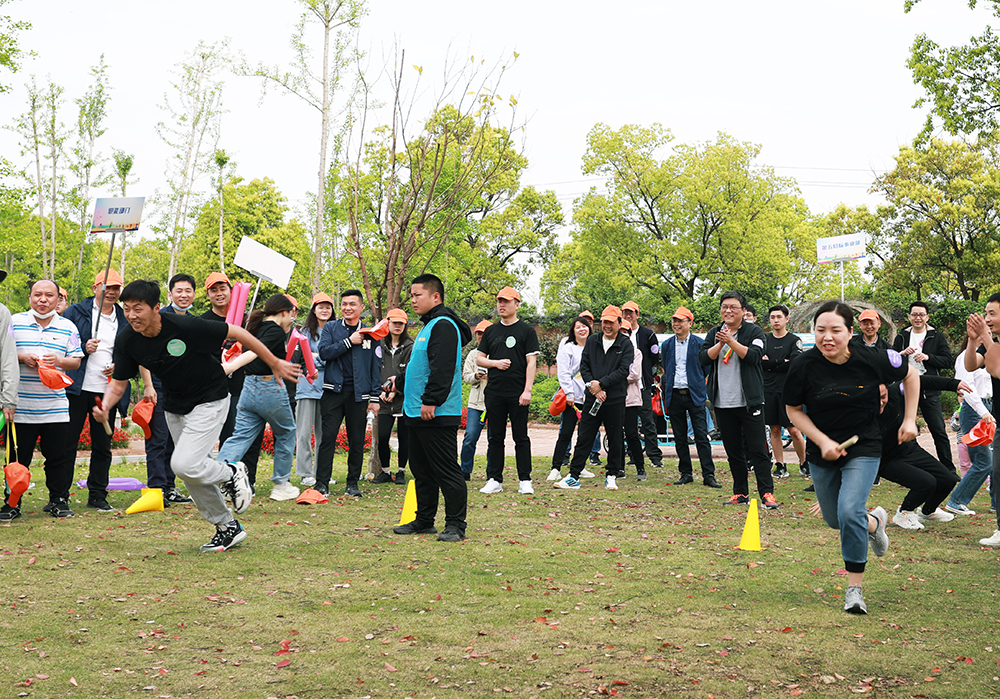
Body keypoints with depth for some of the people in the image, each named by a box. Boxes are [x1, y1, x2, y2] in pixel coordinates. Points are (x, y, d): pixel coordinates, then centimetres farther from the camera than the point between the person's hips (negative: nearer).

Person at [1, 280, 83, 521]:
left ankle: (58, 500, 16)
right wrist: (22, 357, -12)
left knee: (59, 456, 3)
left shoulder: (68, 327, 10)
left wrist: (59, 360, -12)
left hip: (55, 407, 1)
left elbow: (76, 361, 8)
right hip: (20, 406, -1)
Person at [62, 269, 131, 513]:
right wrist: (83, 348, -14)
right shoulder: (76, 312, 3)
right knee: (67, 443, -1)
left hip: (108, 391, 3)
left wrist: (118, 366, -1)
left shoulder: (125, 320, 12)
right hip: (77, 389, -3)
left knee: (102, 446, 8)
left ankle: (97, 496, 17)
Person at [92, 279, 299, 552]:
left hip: (210, 399, -7)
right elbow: (119, 381, -1)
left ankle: (232, 473, 9)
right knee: (191, 473, 13)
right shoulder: (128, 340, -13)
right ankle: (228, 527, 31)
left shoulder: (185, 326, -29)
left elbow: (236, 333, -19)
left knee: (184, 464, -21)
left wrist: (275, 363, -11)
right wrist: (105, 405, -24)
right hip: (174, 405, 7)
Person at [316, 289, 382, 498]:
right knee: (327, 437, -5)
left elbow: (376, 366, 8)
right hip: (333, 391, -1)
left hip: (358, 394, 1)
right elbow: (324, 352, -7)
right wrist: (349, 341, -9)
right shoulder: (330, 328, 8)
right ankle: (322, 482, 0)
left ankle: (353, 483, 15)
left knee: (357, 441, 4)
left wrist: (375, 397, 2)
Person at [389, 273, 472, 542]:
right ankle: (424, 520, 24)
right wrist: (398, 384, 37)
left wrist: (430, 401, -27)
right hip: (417, 414, 11)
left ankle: (455, 525, 0)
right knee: (421, 471, 15)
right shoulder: (427, 326, 19)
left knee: (446, 471, -5)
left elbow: (442, 369, -24)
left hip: (437, 415, -11)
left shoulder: (443, 326, -13)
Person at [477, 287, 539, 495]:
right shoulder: (491, 331, 13)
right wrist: (496, 363, -5)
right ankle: (494, 480, 13)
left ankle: (525, 480, 5)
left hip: (518, 394, -4)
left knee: (521, 437, 0)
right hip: (494, 393, 4)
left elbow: (531, 362, -4)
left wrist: (527, 390, -13)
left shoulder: (527, 331, 2)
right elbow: (479, 359, 16)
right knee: (495, 437, 7)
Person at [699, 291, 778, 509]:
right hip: (723, 403, 4)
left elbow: (754, 355, -16)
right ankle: (740, 493, 17)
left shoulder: (754, 331, 0)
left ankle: (767, 493, -2)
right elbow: (703, 358, -1)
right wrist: (720, 344, -14)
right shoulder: (713, 334, 11)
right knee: (733, 450, 10)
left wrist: (731, 341, -20)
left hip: (749, 402, -4)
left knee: (757, 449, -5)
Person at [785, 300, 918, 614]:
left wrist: (910, 420, -3)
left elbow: (911, 376, 2)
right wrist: (823, 441, -15)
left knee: (849, 511, -20)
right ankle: (874, 521, 51)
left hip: (863, 448, -3)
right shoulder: (803, 365, -17)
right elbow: (794, 410, -3)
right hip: (822, 450, 3)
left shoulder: (871, 359, -17)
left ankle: (855, 588, -3)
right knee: (834, 519, 16)